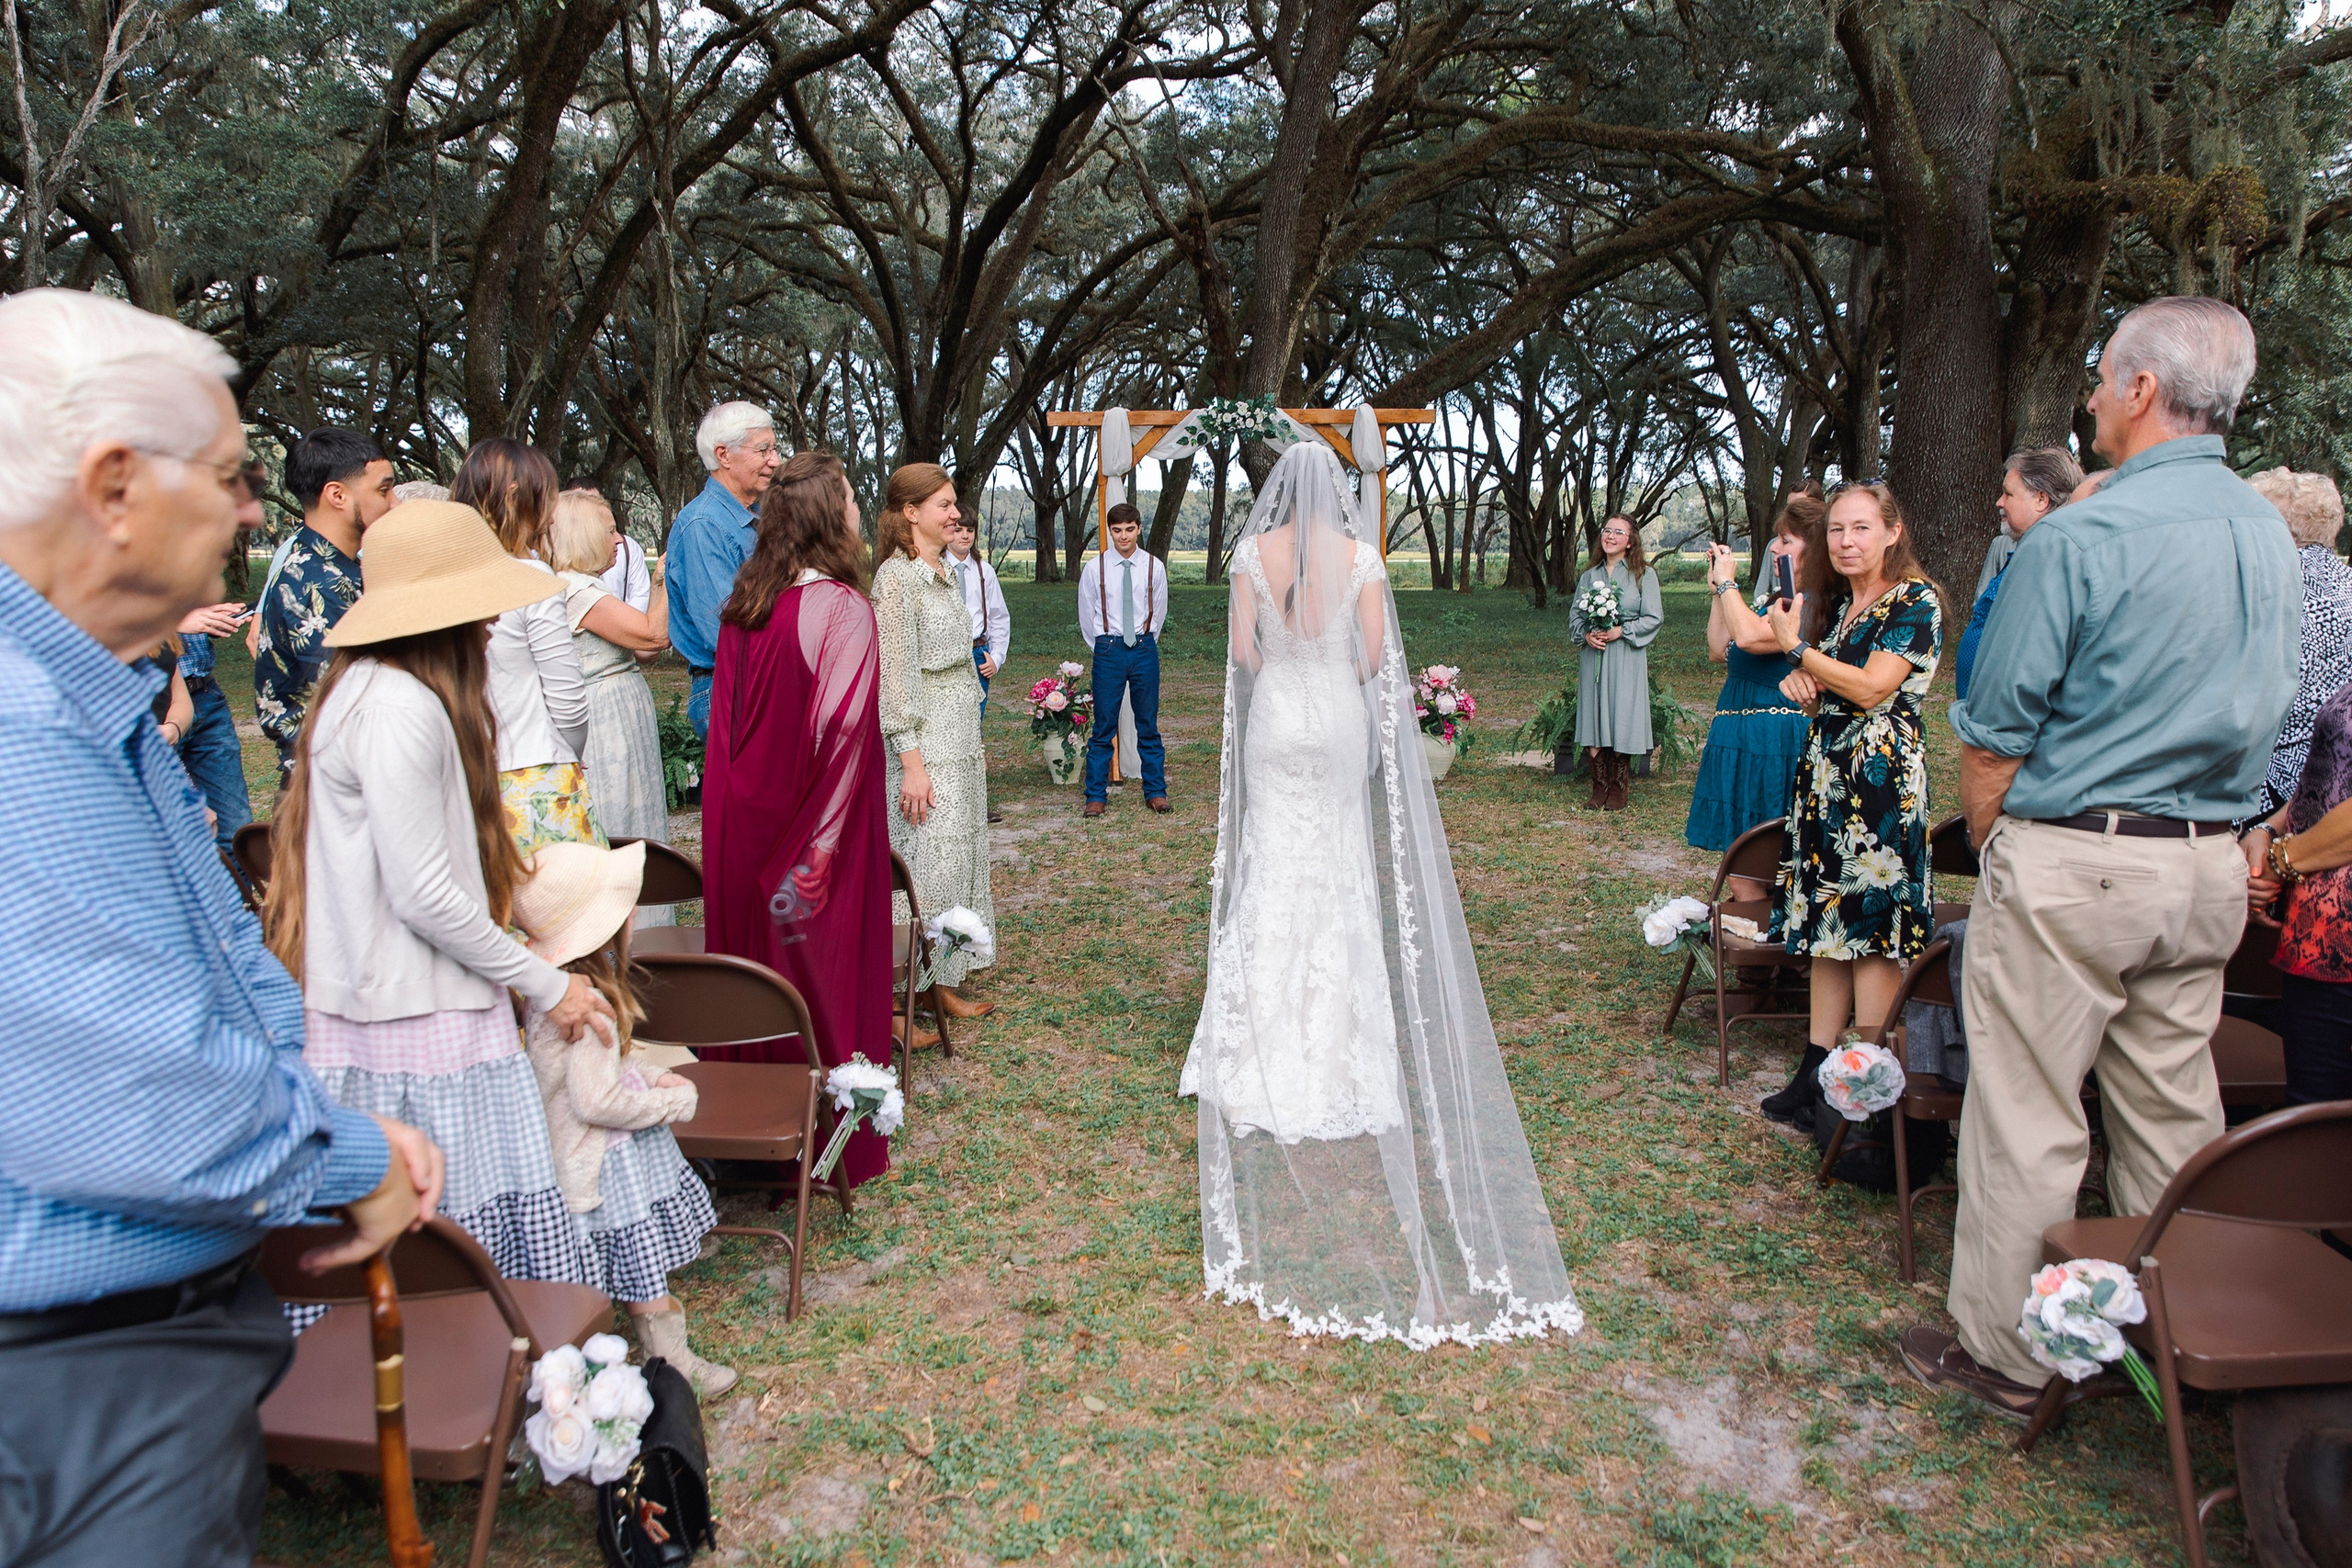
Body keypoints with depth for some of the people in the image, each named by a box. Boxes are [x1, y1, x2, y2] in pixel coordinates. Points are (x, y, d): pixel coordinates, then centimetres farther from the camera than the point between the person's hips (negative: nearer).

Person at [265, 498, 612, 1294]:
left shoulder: (367, 688, 13)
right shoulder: (399, 707, -19)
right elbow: (424, 895, -20)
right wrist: (546, 985, -10)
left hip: (376, 1003, 10)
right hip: (415, 1018, -10)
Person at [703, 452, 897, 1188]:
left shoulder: (743, 604, 3)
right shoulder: (841, 607, -16)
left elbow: (726, 717, 7)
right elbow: (841, 729, -19)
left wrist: (747, 793, 12)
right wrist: (823, 844, -14)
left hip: (740, 821, 6)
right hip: (814, 824, -6)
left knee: (753, 954, 16)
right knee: (821, 968, 6)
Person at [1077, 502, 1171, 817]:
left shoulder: (1154, 566, 2)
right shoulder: (1095, 567, -1)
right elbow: (1086, 614, 9)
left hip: (1144, 649, 1)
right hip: (1108, 649, -1)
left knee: (1148, 725, 7)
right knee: (1104, 727, 0)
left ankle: (1155, 792, 15)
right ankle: (1096, 796, 7)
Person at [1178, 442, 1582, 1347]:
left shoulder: (1254, 550, -5)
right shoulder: (1361, 553, -4)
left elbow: (1241, 646, -4)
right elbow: (1377, 650, -4)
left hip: (1277, 716, 0)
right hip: (1342, 719, 1)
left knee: (1274, 864, 9)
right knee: (1341, 867, 10)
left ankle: (1275, 1030, 14)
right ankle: (1338, 1035, 17)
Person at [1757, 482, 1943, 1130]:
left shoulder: (1915, 601, -8)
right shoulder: (1838, 600, 15)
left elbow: (1872, 689, -17)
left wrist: (1798, 648, -10)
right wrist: (1799, 679, 1)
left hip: (1881, 777, -8)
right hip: (1825, 771, 8)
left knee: (1872, 927, -5)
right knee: (1827, 917, 9)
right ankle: (1816, 1069, 14)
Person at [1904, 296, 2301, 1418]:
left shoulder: (2078, 539, -15)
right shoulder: (2272, 537, 9)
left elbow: (1992, 735, -14)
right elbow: (2258, 716, 18)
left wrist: (1991, 843, 2)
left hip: (2071, 863, -7)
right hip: (2211, 864, 7)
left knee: (2027, 1117, 2)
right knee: (2172, 1111, 17)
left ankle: (2003, 1353, 12)